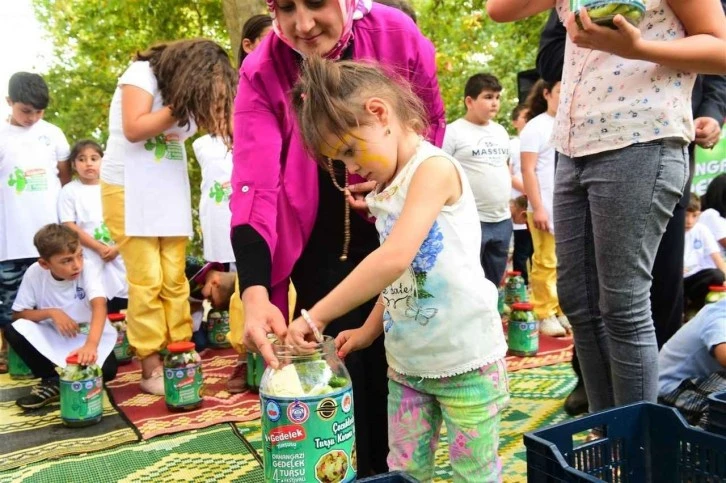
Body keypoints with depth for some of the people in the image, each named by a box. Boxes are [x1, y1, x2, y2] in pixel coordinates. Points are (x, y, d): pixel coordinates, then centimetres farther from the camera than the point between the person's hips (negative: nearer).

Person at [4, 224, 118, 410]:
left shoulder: (87, 269, -23)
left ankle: (59, 382, -2)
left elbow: (99, 305, -38)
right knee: (13, 331, -23)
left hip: (89, 335, -2)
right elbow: (18, 314, -7)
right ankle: (53, 380, -7)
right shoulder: (34, 273, -16)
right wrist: (51, 312, -27)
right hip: (54, 337, 3)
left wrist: (91, 344, -56)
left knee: (107, 370, -30)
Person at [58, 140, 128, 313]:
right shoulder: (69, 191, 1)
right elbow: (69, 228, -5)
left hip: (118, 255, 3)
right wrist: (99, 248, -13)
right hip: (89, 259, -3)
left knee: (126, 304, 2)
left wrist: (117, 247, -10)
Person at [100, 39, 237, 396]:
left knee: (174, 279, 1)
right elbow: (134, 129, -19)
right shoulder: (141, 73, -8)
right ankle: (151, 368, -3)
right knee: (146, 280, -8)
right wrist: (178, 108, -15)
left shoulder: (186, 89, 9)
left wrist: (201, 103, -14)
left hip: (170, 192, 6)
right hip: (128, 190, -6)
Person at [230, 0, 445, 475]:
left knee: (395, 360, 9)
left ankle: (394, 470, 31)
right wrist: (255, 292, -43)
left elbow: (433, 122, 2)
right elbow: (254, 188, -29)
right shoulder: (262, 74, -19)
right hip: (321, 244, -1)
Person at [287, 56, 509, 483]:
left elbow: (395, 259, -28)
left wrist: (316, 316, -25)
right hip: (407, 362, 8)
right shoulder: (389, 189, 10)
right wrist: (369, 331, 10)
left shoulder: (434, 168, -17)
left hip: (465, 358, -7)